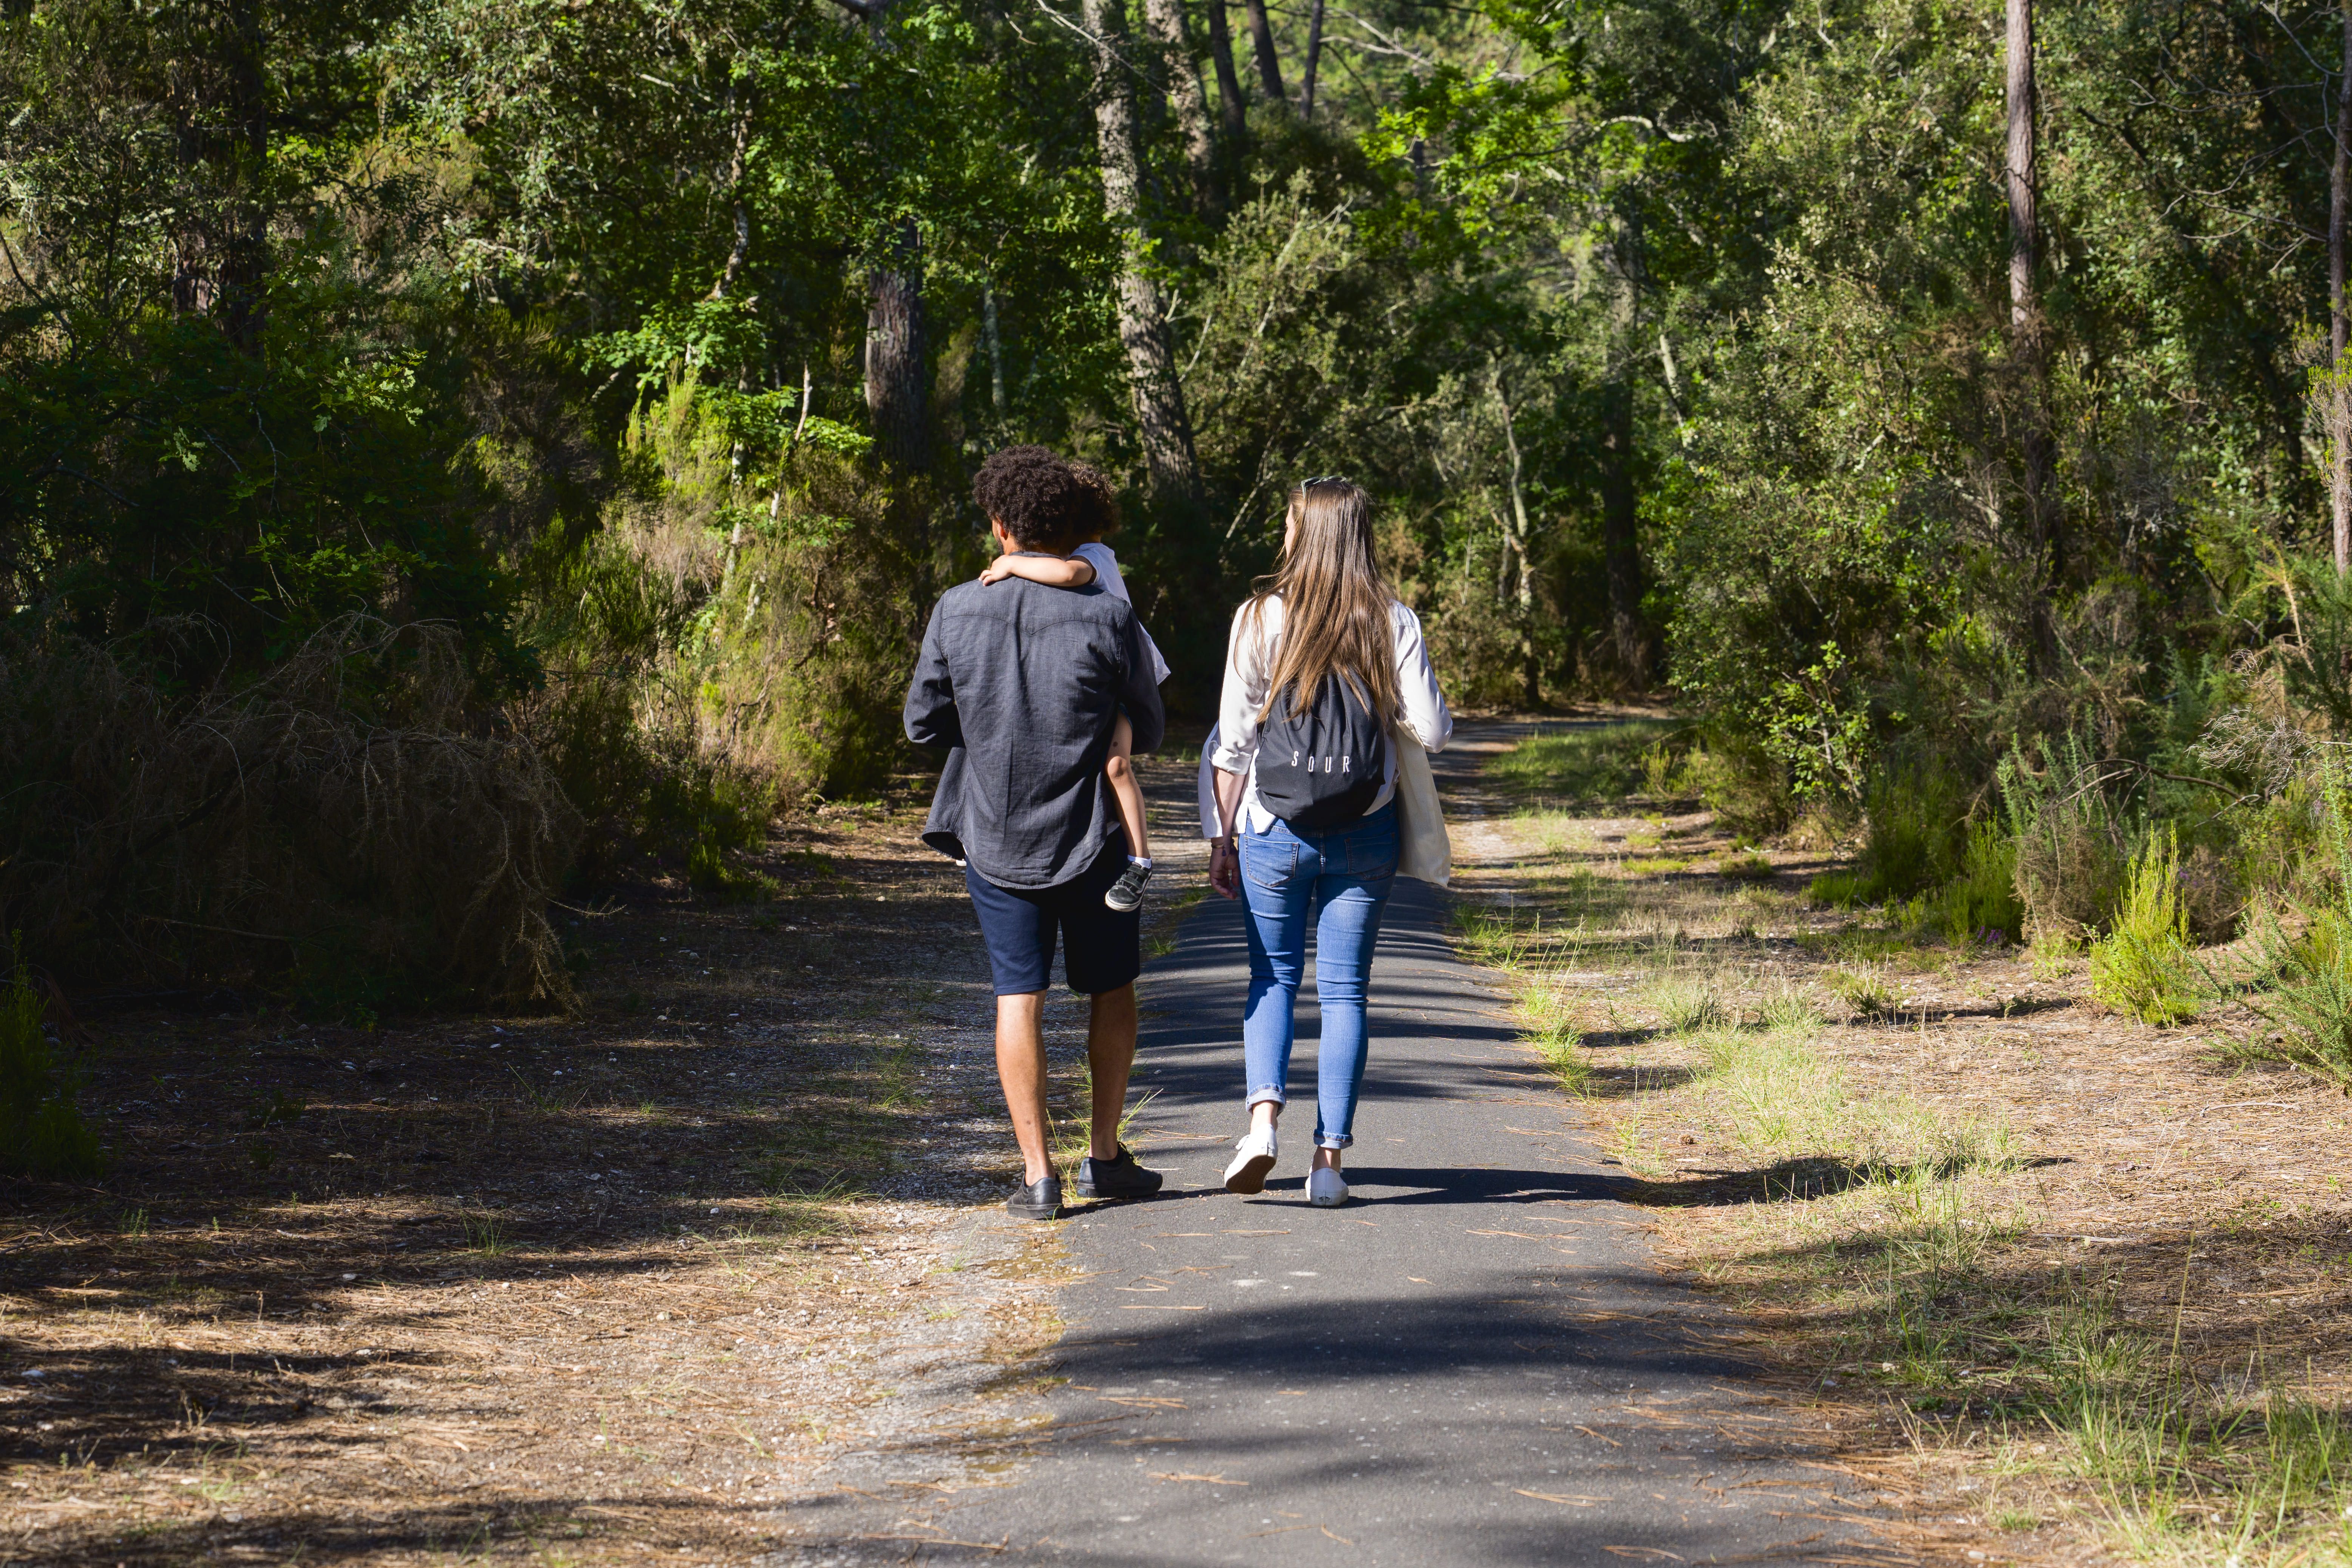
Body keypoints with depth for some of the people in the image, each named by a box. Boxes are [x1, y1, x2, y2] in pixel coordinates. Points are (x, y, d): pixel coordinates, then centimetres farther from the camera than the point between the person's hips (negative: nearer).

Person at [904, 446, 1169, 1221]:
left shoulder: (957, 612, -7)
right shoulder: (1107, 618, -12)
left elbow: (922, 724, 1)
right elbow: (1149, 729, -1)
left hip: (995, 838, 1)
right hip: (1092, 837, -1)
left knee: (1019, 996, 5)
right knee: (1112, 990, 17)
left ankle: (1037, 1173, 0)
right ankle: (1105, 1155, 22)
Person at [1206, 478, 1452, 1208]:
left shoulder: (1261, 619, -5)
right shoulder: (1393, 623, -3)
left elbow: (1234, 742, -4)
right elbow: (1433, 731, -6)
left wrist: (1224, 836, 4)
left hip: (1276, 831, -1)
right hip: (1365, 832, 1)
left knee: (1273, 978, 13)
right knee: (1344, 990, 7)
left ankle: (1264, 1114, -11)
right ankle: (1330, 1157, 3)